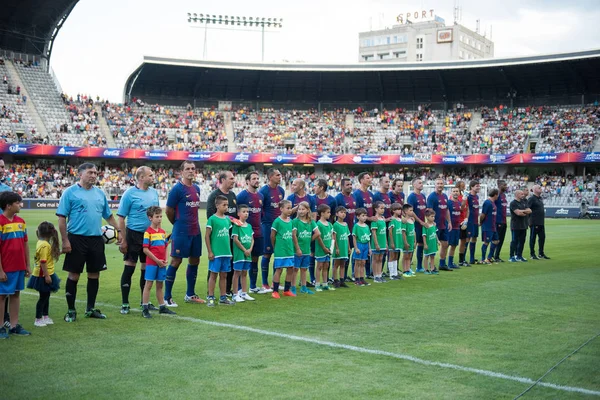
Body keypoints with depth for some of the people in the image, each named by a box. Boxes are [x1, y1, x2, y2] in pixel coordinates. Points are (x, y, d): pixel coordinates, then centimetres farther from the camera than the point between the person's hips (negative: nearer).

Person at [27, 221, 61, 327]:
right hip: (43, 275, -9)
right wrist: (46, 276, -23)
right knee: (43, 297, 1)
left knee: (46, 296, 18)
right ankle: (38, 319, 11)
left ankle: (45, 316, 29)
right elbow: (43, 262, -24)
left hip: (45, 275, 9)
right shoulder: (45, 245, -22)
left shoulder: (41, 243, 6)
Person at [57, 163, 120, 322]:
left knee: (94, 274, 9)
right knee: (74, 275, 1)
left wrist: (119, 230, 11)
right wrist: (65, 240, -13)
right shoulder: (70, 192, -4)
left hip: (96, 239, 5)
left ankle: (91, 308, 22)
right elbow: (62, 218, -7)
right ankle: (71, 310, 13)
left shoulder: (100, 193, 11)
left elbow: (108, 215, 20)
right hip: (77, 239, -5)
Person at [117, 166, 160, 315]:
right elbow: (120, 217, -8)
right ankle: (125, 303, 7)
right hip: (134, 234, -5)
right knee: (129, 267, -2)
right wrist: (124, 240, -11)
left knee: (147, 268, 11)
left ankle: (145, 301, 23)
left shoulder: (154, 192, 8)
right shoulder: (130, 194, -8)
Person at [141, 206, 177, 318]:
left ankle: (162, 307, 22)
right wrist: (157, 260, -13)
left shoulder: (163, 232, 11)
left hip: (162, 264, 6)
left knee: (160, 285, 14)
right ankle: (145, 309, 4)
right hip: (151, 263, -6)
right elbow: (145, 249, -13)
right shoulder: (148, 232, -10)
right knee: (148, 285, -1)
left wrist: (165, 260, 1)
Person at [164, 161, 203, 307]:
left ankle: (190, 295, 24)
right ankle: (167, 297, 4)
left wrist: (192, 223, 13)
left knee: (194, 261, 12)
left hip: (195, 231, 7)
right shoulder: (177, 189, -10)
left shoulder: (196, 188, 12)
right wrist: (178, 224, 6)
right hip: (181, 232, -7)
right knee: (176, 261, -4)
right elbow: (168, 211, -6)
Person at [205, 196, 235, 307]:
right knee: (214, 274, 1)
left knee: (224, 275, 12)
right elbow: (207, 236, -9)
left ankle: (223, 297, 20)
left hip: (226, 252, 6)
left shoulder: (227, 219, 9)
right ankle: (210, 298, 9)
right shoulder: (212, 219, -9)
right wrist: (210, 252, -11)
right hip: (216, 253, -6)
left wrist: (229, 251, 15)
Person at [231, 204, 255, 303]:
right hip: (239, 253, -6)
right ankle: (235, 295, 3)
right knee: (237, 272, -1)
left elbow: (252, 239, 11)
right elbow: (235, 239, -14)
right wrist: (244, 250, -12)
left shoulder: (249, 226, 10)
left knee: (244, 273, 13)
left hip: (248, 254, 6)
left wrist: (250, 249, -4)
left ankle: (244, 293, 20)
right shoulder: (236, 225, -9)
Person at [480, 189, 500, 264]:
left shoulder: (493, 203, 13)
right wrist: (481, 223, -5)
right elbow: (483, 215, -19)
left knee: (495, 241, 14)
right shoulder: (487, 203, -18)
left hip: (493, 227, 10)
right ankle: (483, 259, 8)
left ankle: (489, 258, 25)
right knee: (486, 242, -2)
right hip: (487, 227, -10)